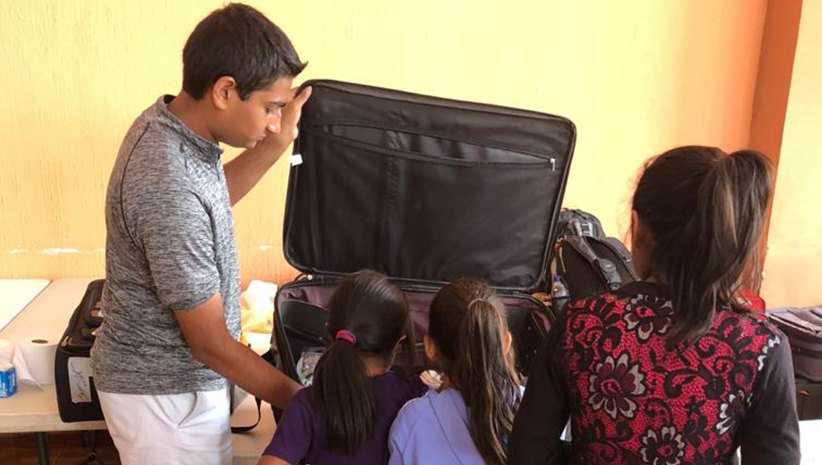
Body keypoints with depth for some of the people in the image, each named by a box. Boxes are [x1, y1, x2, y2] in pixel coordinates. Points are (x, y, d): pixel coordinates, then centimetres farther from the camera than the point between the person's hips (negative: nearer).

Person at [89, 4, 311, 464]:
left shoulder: (167, 121, -7)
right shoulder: (169, 193, -34)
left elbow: (216, 194, 16)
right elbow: (211, 343, -25)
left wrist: (277, 144, 2)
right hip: (165, 391, -9)